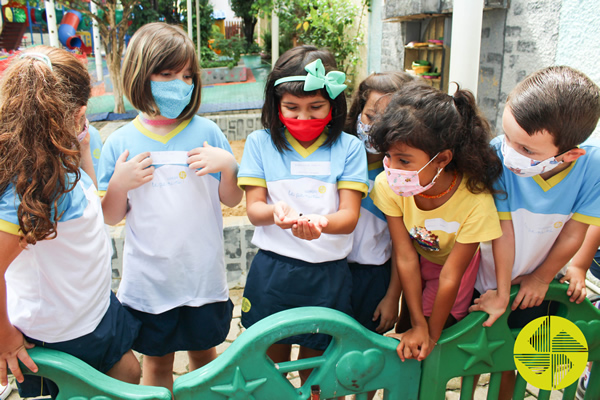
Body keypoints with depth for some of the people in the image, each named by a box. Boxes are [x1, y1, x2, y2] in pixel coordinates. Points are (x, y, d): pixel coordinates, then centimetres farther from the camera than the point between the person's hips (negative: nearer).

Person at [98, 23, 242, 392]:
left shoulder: (206, 132, -4)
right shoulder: (119, 144, -5)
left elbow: (232, 200, 0)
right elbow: (111, 218, 1)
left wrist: (227, 165, -17)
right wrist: (119, 185, -17)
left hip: (203, 277, 0)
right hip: (148, 282, 0)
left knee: (204, 355, 20)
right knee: (157, 363, 18)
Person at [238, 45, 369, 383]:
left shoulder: (349, 147, -1)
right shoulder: (260, 143, 2)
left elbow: (349, 216, -8)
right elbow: (254, 209, -3)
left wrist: (321, 223, -30)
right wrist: (276, 212, -26)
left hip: (328, 275, 0)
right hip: (272, 270, 1)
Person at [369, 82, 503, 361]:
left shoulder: (475, 201, -37)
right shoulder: (388, 185, -29)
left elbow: (450, 276, -26)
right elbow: (405, 257, -22)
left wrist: (432, 335, -14)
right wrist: (417, 325, -17)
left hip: (457, 263, -2)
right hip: (419, 259, 3)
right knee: (406, 332, 7)